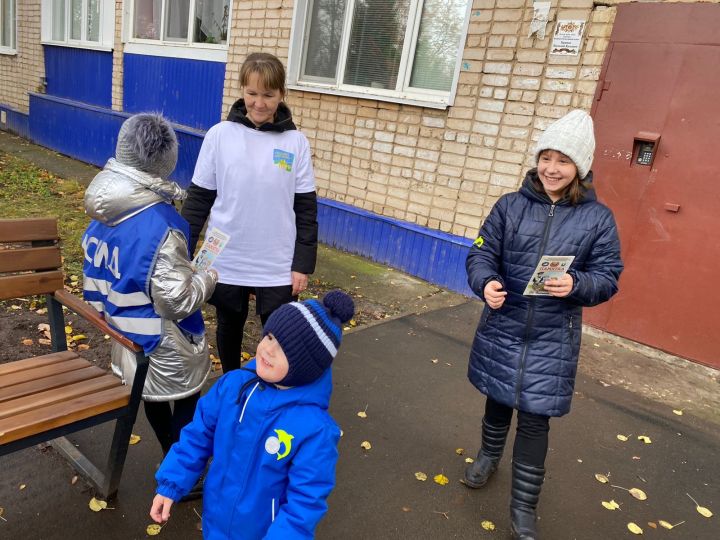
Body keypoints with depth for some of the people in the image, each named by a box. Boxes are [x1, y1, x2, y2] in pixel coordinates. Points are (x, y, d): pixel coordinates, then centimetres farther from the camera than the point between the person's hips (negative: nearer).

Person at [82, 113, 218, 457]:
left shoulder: (103, 210, -5)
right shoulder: (161, 226, -30)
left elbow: (99, 270, 7)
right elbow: (178, 300, -28)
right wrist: (209, 278, -10)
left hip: (126, 330, 8)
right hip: (164, 344, -8)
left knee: (152, 394, 26)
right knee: (186, 401, 15)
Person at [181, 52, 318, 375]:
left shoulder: (296, 143, -3)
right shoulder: (220, 135, -4)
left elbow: (305, 208, 0)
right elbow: (199, 199, 1)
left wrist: (303, 263, -3)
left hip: (278, 266, -1)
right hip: (226, 262, 1)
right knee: (229, 329, 19)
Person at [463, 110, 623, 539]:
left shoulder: (598, 218, -5)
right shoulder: (511, 205, -3)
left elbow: (609, 277, -3)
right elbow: (481, 254, -3)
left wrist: (575, 285, -24)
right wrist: (486, 283, -25)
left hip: (552, 338, -1)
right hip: (502, 327, 2)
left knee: (535, 418, 4)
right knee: (498, 398, 20)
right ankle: (489, 455, 50)